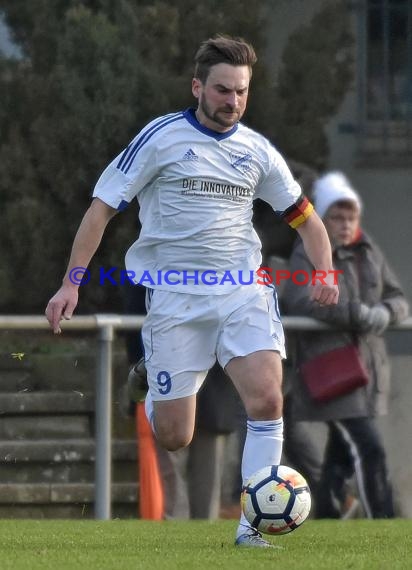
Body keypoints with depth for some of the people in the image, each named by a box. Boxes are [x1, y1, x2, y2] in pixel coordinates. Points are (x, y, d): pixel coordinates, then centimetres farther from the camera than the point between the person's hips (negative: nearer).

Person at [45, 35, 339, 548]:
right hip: (174, 297, -3)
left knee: (267, 398, -20)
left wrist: (325, 272, 1)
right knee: (173, 438, -1)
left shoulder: (257, 150, 7)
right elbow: (101, 209, -2)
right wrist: (72, 283, -10)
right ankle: (154, 400, 37)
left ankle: (252, 525, -13)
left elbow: (304, 217, 19)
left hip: (242, 290, 3)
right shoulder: (161, 138, -4)